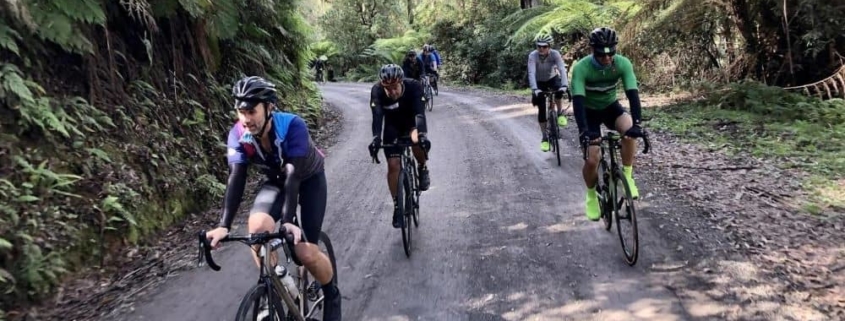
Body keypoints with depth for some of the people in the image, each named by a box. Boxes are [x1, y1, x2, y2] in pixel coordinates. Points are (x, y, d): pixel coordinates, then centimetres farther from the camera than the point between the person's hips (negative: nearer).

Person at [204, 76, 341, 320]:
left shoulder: (292, 126, -35)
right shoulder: (238, 134, -24)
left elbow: (293, 175, -40)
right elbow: (236, 178, -29)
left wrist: (287, 220, -52)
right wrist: (224, 225, -41)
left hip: (308, 179, -3)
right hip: (275, 180, 3)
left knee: (305, 252, -16)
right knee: (257, 226, -29)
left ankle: (332, 296, 14)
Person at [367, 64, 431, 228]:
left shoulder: (414, 86, -32)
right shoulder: (377, 91, -30)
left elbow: (419, 112, -41)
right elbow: (377, 116, -38)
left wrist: (422, 134, -58)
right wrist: (376, 138, -56)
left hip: (412, 121, -1)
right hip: (392, 125, 1)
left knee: (418, 141, -34)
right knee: (393, 165, -7)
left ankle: (423, 168, -3)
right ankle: (397, 206, 8)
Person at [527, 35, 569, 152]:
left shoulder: (555, 54, -25)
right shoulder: (533, 55, -28)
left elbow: (562, 69, -35)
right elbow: (531, 73, -37)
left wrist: (564, 85, -51)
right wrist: (534, 89, -51)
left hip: (552, 78, 0)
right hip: (539, 82, 0)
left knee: (559, 91, -35)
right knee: (541, 109, -8)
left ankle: (560, 114, -9)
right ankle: (544, 138, 4)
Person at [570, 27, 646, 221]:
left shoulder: (623, 64, -23)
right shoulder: (581, 68, -30)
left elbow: (632, 93, -31)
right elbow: (578, 100, -37)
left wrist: (637, 123, -45)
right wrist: (583, 130, -49)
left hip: (611, 106, 2)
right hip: (589, 111, -2)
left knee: (630, 130, -31)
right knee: (592, 160, -13)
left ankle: (627, 176, -11)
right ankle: (591, 195, 15)